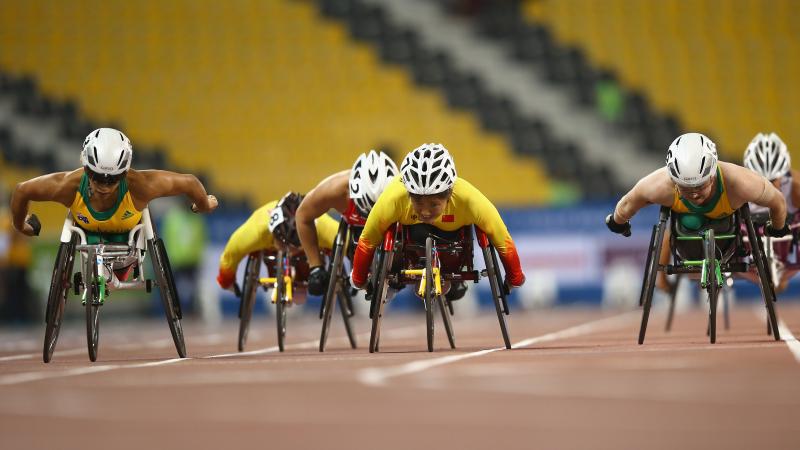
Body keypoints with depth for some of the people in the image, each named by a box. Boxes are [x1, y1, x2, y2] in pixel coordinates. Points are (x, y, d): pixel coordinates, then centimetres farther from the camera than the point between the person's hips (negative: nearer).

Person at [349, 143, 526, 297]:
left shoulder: (469, 200, -44)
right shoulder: (393, 198, -44)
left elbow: (504, 242, -28)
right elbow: (367, 241, -27)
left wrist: (515, 280, -15)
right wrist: (358, 281, -13)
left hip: (455, 230, 1)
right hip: (408, 227, 0)